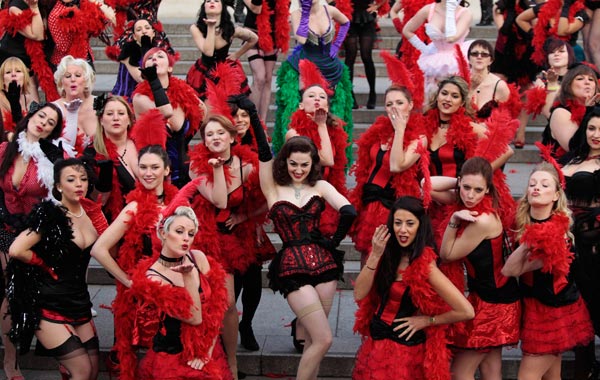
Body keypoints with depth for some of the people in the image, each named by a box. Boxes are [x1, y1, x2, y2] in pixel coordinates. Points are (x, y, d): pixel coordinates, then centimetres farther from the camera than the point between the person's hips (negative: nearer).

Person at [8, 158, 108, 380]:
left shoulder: (91, 212, 4)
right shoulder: (49, 214, -14)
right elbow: (16, 250, -23)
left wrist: (98, 216, -9)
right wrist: (47, 266, -9)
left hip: (79, 302, 6)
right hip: (50, 307, -6)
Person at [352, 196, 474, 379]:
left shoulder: (424, 265, -21)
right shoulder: (389, 254, -2)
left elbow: (466, 311, -26)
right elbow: (359, 294, -9)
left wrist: (426, 320, -14)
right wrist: (375, 255, -18)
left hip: (404, 349, -6)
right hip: (376, 343, 6)